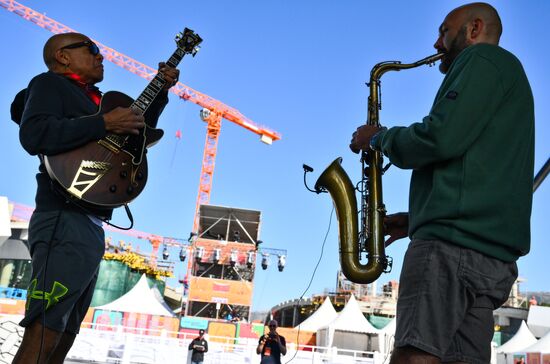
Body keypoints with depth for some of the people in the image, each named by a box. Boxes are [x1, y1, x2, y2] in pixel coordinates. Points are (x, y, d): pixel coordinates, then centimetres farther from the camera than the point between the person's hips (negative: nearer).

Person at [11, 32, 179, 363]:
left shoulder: (89, 98, 26)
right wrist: (104, 123, -17)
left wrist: (162, 90, 24)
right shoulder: (50, 83, 2)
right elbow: (34, 135, -18)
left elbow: (138, 129, 35)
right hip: (65, 223, -10)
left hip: (90, 228, 10)